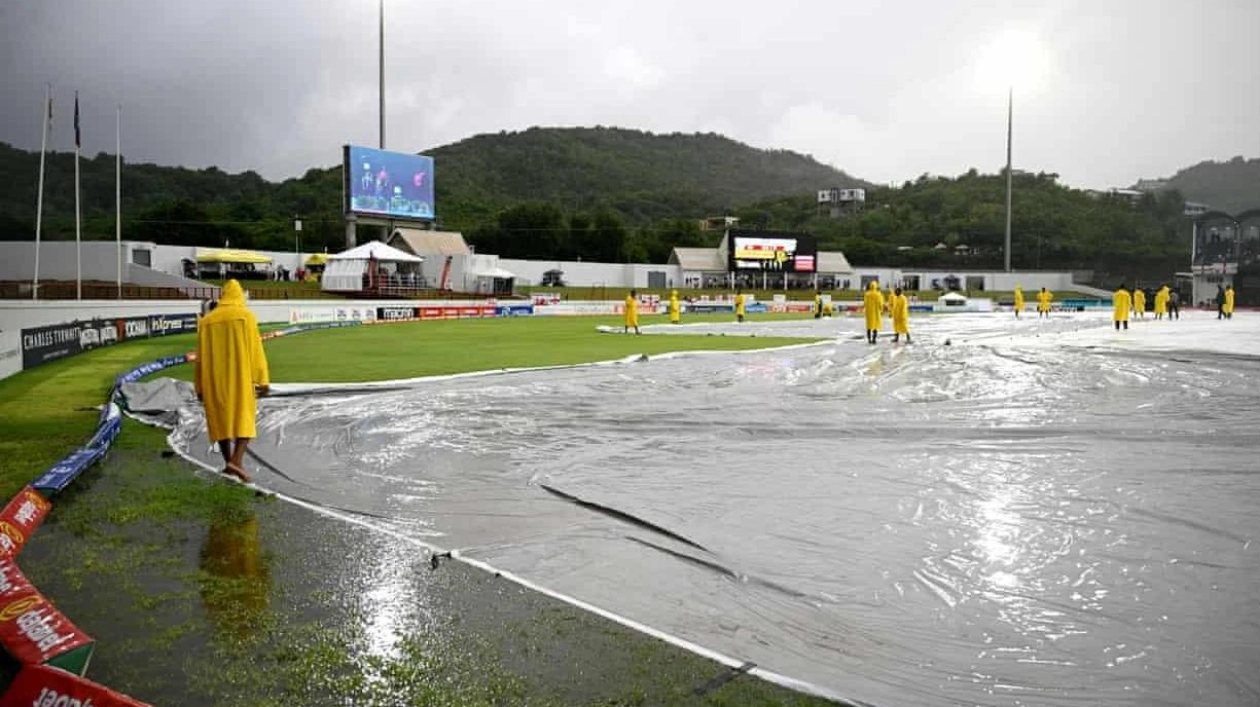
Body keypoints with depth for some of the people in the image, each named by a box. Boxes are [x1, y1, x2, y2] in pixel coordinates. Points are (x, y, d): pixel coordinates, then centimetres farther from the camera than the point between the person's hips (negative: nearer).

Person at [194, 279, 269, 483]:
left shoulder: (207, 320, 8)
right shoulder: (246, 316, -2)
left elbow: (200, 357, 8)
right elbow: (256, 349, -9)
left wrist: (200, 387, 14)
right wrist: (263, 380, -9)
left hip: (215, 378, 3)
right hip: (241, 378, -3)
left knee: (221, 418, 16)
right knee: (245, 418, -2)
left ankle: (228, 462, 20)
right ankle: (237, 460, -22)